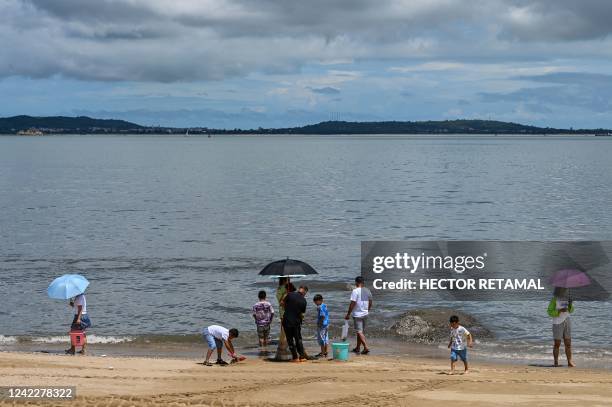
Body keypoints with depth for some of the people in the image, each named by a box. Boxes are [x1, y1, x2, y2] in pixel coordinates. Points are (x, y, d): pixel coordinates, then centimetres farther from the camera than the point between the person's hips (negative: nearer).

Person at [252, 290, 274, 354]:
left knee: (261, 337, 3)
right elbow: (272, 313, -5)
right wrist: (270, 320, 9)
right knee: (266, 337, 13)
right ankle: (265, 349, 18)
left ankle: (262, 350, -1)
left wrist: (257, 320, 10)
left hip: (259, 323, -2)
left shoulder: (256, 305, -7)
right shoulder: (268, 304, -4)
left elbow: (254, 314, -7)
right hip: (267, 323, 2)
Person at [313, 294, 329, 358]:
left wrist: (319, 323, -19)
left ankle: (322, 353, -2)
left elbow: (323, 316, -24)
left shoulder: (320, 307, -17)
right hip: (326, 324, 10)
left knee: (321, 338, -4)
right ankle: (325, 352, 22)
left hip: (322, 324, -10)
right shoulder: (325, 306, 11)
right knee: (325, 338, 14)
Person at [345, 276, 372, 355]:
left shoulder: (355, 291, -15)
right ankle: (357, 348, 26)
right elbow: (370, 303, 14)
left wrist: (348, 314, -11)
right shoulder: (367, 291, 6)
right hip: (365, 314, 7)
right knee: (361, 331, 16)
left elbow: (352, 304, -18)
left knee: (359, 332, -6)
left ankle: (366, 347, -18)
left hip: (357, 314, -7)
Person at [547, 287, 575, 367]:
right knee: (557, 344, -1)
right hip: (557, 323, -6)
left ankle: (569, 362, 6)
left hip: (567, 322, 6)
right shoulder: (554, 299, -11)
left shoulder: (566, 298, 7)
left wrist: (570, 304, -10)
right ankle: (556, 363, 6)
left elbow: (571, 310, 10)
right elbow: (550, 312, -14)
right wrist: (560, 311, -26)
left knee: (568, 344, 4)